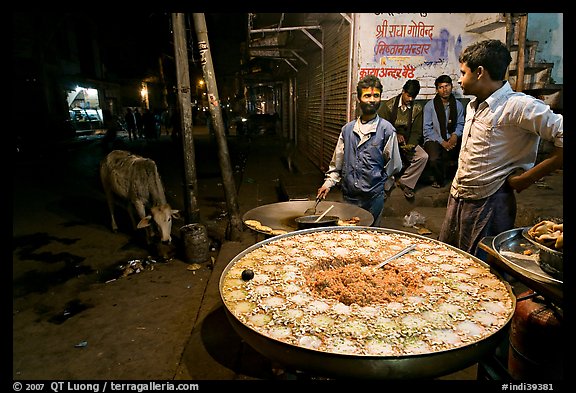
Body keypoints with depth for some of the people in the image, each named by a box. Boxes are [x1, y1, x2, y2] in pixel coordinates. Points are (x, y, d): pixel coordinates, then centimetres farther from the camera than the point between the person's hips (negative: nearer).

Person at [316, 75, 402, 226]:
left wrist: (379, 184, 6)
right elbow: (337, 160, 13)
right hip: (348, 195, 3)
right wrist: (329, 182, 5)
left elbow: (394, 166, 0)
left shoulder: (386, 129, -5)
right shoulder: (347, 129, 6)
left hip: (373, 197, -3)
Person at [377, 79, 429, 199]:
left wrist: (410, 145, -17)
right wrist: (395, 136, -18)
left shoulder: (417, 109, 4)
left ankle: (405, 182, -3)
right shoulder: (388, 105, -4)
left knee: (423, 156, -21)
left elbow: (416, 131, 2)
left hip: (407, 142, 3)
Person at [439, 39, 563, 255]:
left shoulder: (518, 106, -16)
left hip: (489, 205, -8)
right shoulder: (473, 106, 12)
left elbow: (562, 138, -23)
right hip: (456, 199, 8)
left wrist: (524, 179, -18)